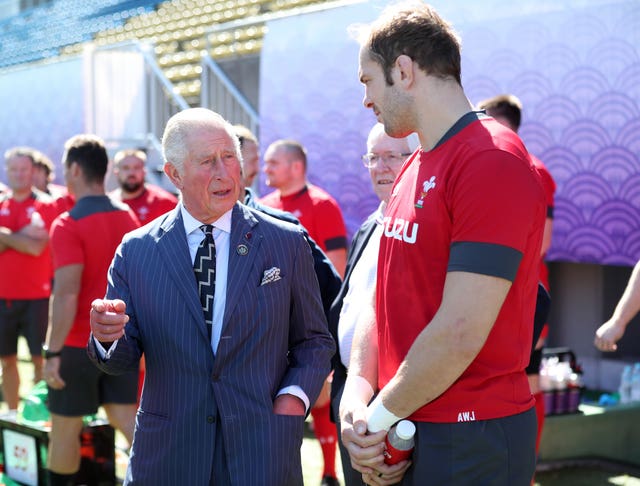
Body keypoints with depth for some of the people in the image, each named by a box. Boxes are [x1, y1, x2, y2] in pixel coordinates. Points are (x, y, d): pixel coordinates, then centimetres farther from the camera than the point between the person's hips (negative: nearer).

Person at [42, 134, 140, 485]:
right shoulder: (128, 217, 6)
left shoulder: (69, 224, -16)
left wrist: (52, 352, -18)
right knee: (125, 417, 9)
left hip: (79, 342, -6)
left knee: (65, 426, 9)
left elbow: (67, 294, -22)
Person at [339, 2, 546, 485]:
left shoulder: (492, 162, -17)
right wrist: (356, 401, -5)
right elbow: (385, 301, 9)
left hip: (469, 444, -8)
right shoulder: (413, 169, 10)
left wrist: (381, 416, -12)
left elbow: (460, 334, -23)